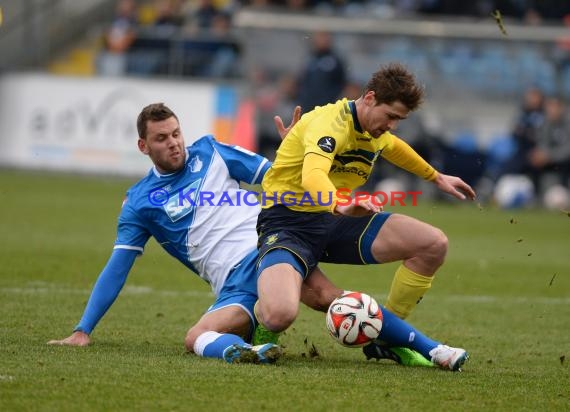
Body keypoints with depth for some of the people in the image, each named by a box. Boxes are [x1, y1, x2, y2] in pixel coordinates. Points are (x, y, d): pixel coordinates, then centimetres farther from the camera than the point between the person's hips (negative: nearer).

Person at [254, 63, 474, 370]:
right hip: (288, 224, -8)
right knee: (279, 316, -36)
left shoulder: (376, 131, 6)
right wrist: (340, 206, -63)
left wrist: (437, 178, 43)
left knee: (434, 244, -6)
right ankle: (262, 312, 6)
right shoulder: (330, 122, -22)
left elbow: (392, 147, 35)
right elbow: (313, 175, -44)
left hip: (335, 222, 8)